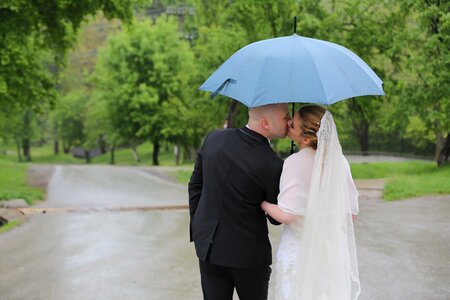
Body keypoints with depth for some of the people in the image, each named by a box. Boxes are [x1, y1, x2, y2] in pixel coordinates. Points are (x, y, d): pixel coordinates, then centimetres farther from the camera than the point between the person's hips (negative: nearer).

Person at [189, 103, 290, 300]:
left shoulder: (214, 139, -5)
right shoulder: (272, 165, -21)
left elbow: (195, 185, 5)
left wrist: (197, 228, 15)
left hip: (208, 245, 5)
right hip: (249, 252, -4)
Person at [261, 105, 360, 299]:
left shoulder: (295, 163, -17)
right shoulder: (339, 161, -3)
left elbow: (286, 215, -21)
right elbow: (351, 213, 0)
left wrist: (263, 204, -4)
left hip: (298, 251, -4)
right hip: (332, 252, 4)